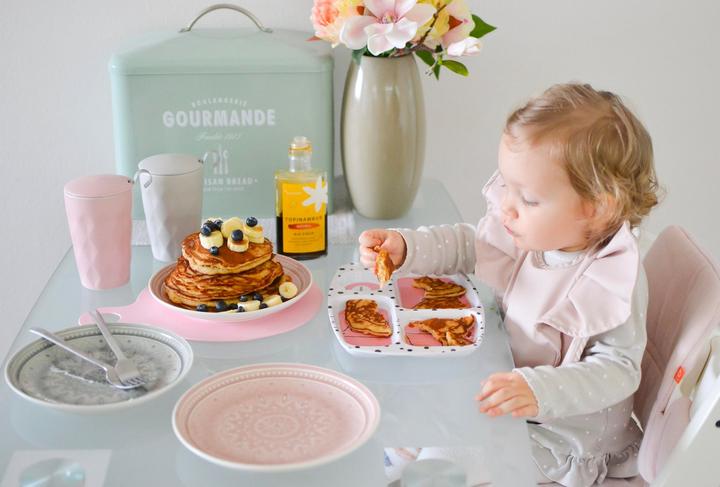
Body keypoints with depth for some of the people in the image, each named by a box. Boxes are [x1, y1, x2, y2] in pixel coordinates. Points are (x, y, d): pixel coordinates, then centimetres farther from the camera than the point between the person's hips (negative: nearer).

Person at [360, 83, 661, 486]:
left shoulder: (613, 282, -30)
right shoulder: (532, 231, -11)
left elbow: (617, 370, -28)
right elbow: (468, 244, 4)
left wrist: (539, 391, -43)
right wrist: (404, 248, -13)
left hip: (564, 432, -7)